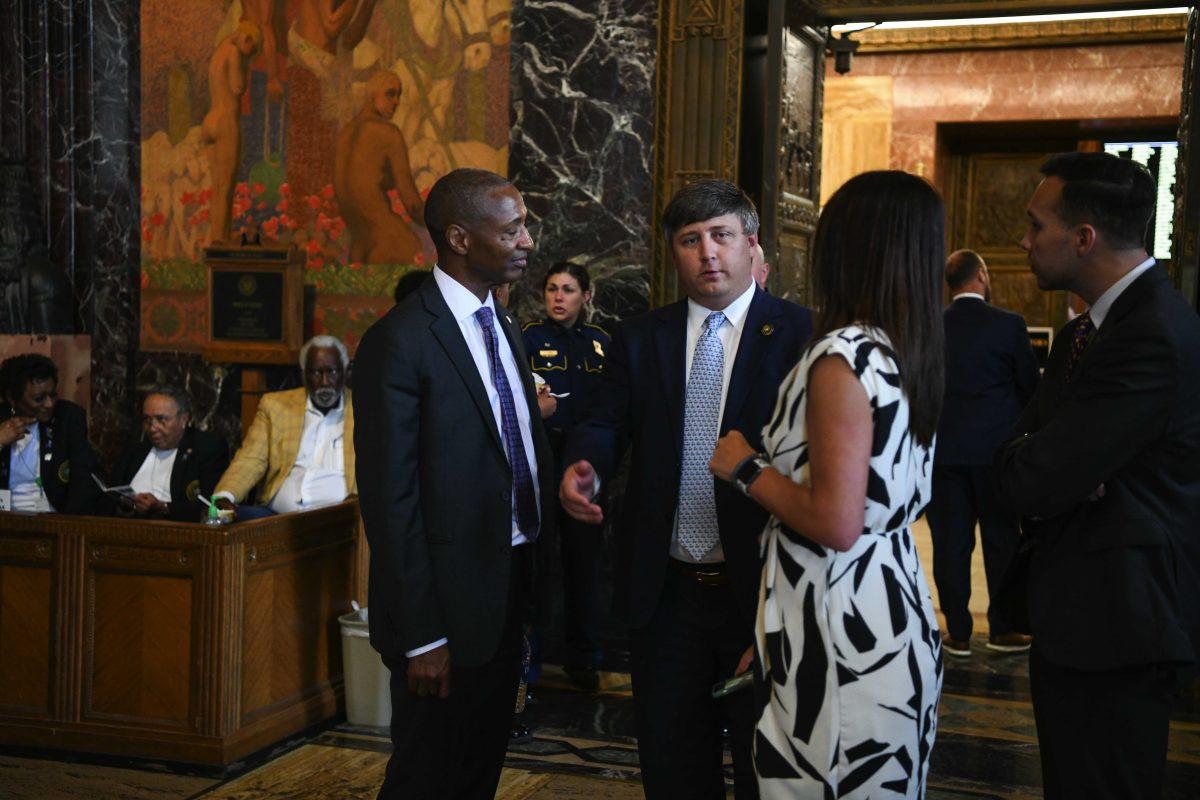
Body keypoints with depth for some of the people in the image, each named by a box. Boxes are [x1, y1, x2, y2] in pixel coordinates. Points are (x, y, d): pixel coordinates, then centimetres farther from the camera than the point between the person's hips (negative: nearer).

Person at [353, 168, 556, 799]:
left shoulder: (502, 326, 10)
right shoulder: (400, 341, -17)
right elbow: (391, 501, -19)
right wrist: (422, 637, -19)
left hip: (511, 588, 8)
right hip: (451, 602, -8)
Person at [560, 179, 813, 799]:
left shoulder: (800, 334, -5)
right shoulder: (638, 338, 7)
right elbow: (606, 421, 3)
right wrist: (583, 467, -20)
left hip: (764, 589, -3)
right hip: (664, 590, 3)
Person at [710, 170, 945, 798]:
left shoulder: (842, 357, -20)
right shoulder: (910, 353, 8)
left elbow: (837, 524, -25)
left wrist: (747, 469, -11)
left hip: (841, 632, -9)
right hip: (897, 622, 9)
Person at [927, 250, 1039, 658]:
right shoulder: (1008, 324, -8)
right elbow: (1031, 384, -2)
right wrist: (1021, 425, 16)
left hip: (943, 450, 2)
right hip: (996, 447, -2)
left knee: (950, 541, 6)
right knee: (1001, 538, 10)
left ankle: (958, 633, 11)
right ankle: (1001, 629, 16)